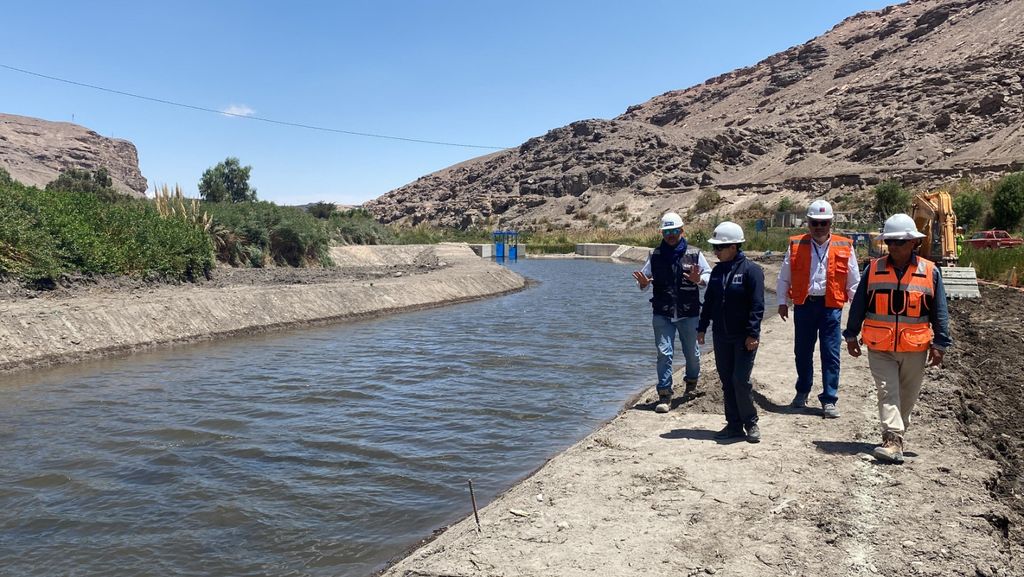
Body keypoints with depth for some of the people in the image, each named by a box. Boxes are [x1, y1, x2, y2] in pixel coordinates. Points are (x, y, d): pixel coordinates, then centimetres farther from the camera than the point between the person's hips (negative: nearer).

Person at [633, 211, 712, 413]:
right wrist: (643, 282, -17)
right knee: (664, 353, -4)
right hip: (662, 315, 0)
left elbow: (709, 275, 0)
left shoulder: (694, 254, -1)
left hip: (689, 314, 0)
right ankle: (664, 395, 1)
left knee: (691, 352, 16)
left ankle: (691, 381, 43)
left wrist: (699, 279, -22)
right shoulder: (655, 255, 3)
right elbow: (644, 277, 6)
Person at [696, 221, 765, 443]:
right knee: (727, 382, 9)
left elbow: (757, 305, -13)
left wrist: (753, 333, -17)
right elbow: (709, 301, 15)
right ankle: (734, 425, 20)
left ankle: (750, 423, 12)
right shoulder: (718, 270, 9)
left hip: (744, 337, -6)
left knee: (741, 380, -8)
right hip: (721, 337, 7)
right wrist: (702, 327, 12)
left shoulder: (751, 270, -10)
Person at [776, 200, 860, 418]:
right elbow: (784, 277, 10)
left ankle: (829, 400, 9)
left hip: (831, 306, -1)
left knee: (831, 353, 0)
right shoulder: (796, 245, 6)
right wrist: (783, 302, 6)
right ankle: (802, 392, 30)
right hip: (803, 304, 1)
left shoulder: (844, 247, 5)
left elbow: (854, 280, 8)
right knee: (802, 351, 11)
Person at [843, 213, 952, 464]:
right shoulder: (874, 269, 0)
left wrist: (939, 344, 1)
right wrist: (851, 336, 8)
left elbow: (940, 312, 4)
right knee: (887, 392, -7)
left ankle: (896, 432, 32)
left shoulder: (930, 272, -1)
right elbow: (858, 305, 6)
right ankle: (893, 441, -10)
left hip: (915, 348, 1)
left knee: (907, 395, 13)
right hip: (879, 348, -1)